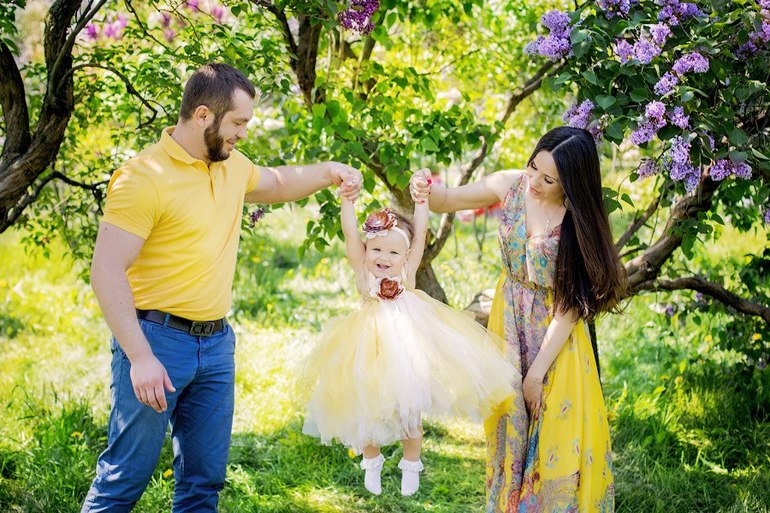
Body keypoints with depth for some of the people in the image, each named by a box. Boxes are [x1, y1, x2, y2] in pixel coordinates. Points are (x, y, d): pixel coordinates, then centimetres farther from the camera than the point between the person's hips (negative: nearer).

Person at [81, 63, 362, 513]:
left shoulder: (232, 166, 9)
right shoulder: (144, 178, -15)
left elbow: (276, 183, 32)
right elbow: (107, 272, -18)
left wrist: (329, 171, 13)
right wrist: (140, 357, -24)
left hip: (217, 343, 7)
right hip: (157, 341, -7)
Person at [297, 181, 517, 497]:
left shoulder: (407, 271, -5)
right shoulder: (363, 272, -7)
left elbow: (420, 233, -6)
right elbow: (350, 234, -14)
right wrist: (348, 198, -19)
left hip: (408, 349, 1)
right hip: (370, 352, 0)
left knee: (409, 412, 11)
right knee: (367, 412, 10)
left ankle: (411, 465, 32)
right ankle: (372, 463, 34)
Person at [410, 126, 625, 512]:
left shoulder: (579, 221, -22)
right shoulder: (511, 185, -12)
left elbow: (571, 305, -20)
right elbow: (448, 200, 3)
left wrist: (537, 373, -18)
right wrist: (426, 192, -22)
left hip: (556, 332, -4)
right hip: (509, 322, 4)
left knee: (557, 435, 2)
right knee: (509, 424, 14)